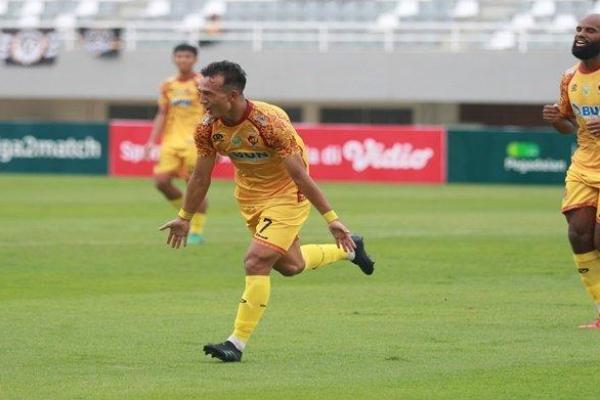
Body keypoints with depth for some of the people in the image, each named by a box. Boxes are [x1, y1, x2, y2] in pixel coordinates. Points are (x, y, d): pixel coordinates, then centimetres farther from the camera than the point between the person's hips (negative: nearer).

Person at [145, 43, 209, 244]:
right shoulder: (168, 86, 11)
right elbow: (162, 115, 15)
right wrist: (152, 141, 5)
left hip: (195, 142, -5)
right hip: (172, 141, 5)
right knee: (161, 180, -8)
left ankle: (196, 232, 4)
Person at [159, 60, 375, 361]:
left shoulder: (269, 122, -31)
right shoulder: (207, 127, -15)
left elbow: (299, 174, -28)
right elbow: (200, 177, 1)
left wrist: (331, 218, -27)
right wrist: (184, 218, 10)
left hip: (286, 194, -7)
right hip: (249, 197, 7)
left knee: (257, 261, -19)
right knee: (289, 266, 19)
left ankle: (238, 343, -11)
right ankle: (348, 250, 46)